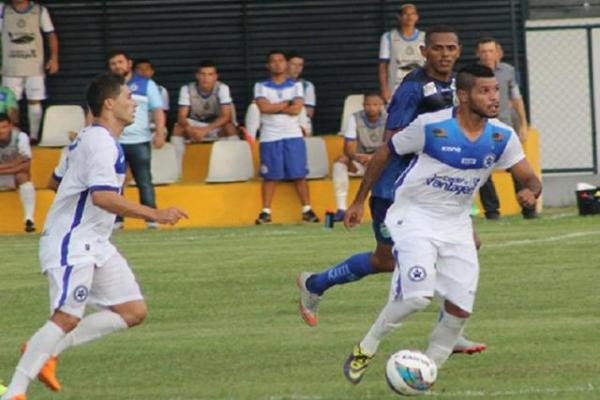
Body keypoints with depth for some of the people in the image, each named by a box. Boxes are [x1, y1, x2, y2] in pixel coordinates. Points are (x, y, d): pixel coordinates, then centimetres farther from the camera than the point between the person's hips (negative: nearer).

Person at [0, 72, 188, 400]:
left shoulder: (88, 139, 16)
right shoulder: (102, 143, -17)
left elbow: (55, 181, 26)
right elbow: (102, 197, -30)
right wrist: (155, 215, -30)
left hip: (94, 246, 10)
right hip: (71, 245, -10)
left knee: (133, 311, 4)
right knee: (67, 318, -16)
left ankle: (47, 351, 6)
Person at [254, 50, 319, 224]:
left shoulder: (296, 86, 9)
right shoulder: (261, 87, 8)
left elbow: (296, 109, -6)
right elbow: (264, 107, -10)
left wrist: (274, 107, -6)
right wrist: (287, 104, -5)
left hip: (293, 135, 0)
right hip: (270, 137, 0)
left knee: (299, 174, -3)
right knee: (270, 176, -1)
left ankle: (307, 210, 1)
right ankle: (266, 212, 2)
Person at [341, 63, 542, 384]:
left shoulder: (502, 137, -6)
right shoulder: (431, 126, -18)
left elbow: (530, 180, 0)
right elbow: (384, 154, -4)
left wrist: (530, 192, -26)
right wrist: (358, 202, 1)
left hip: (456, 224, 5)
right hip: (414, 216, -5)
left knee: (460, 310, -3)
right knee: (418, 295, -24)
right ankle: (366, 349, -2)